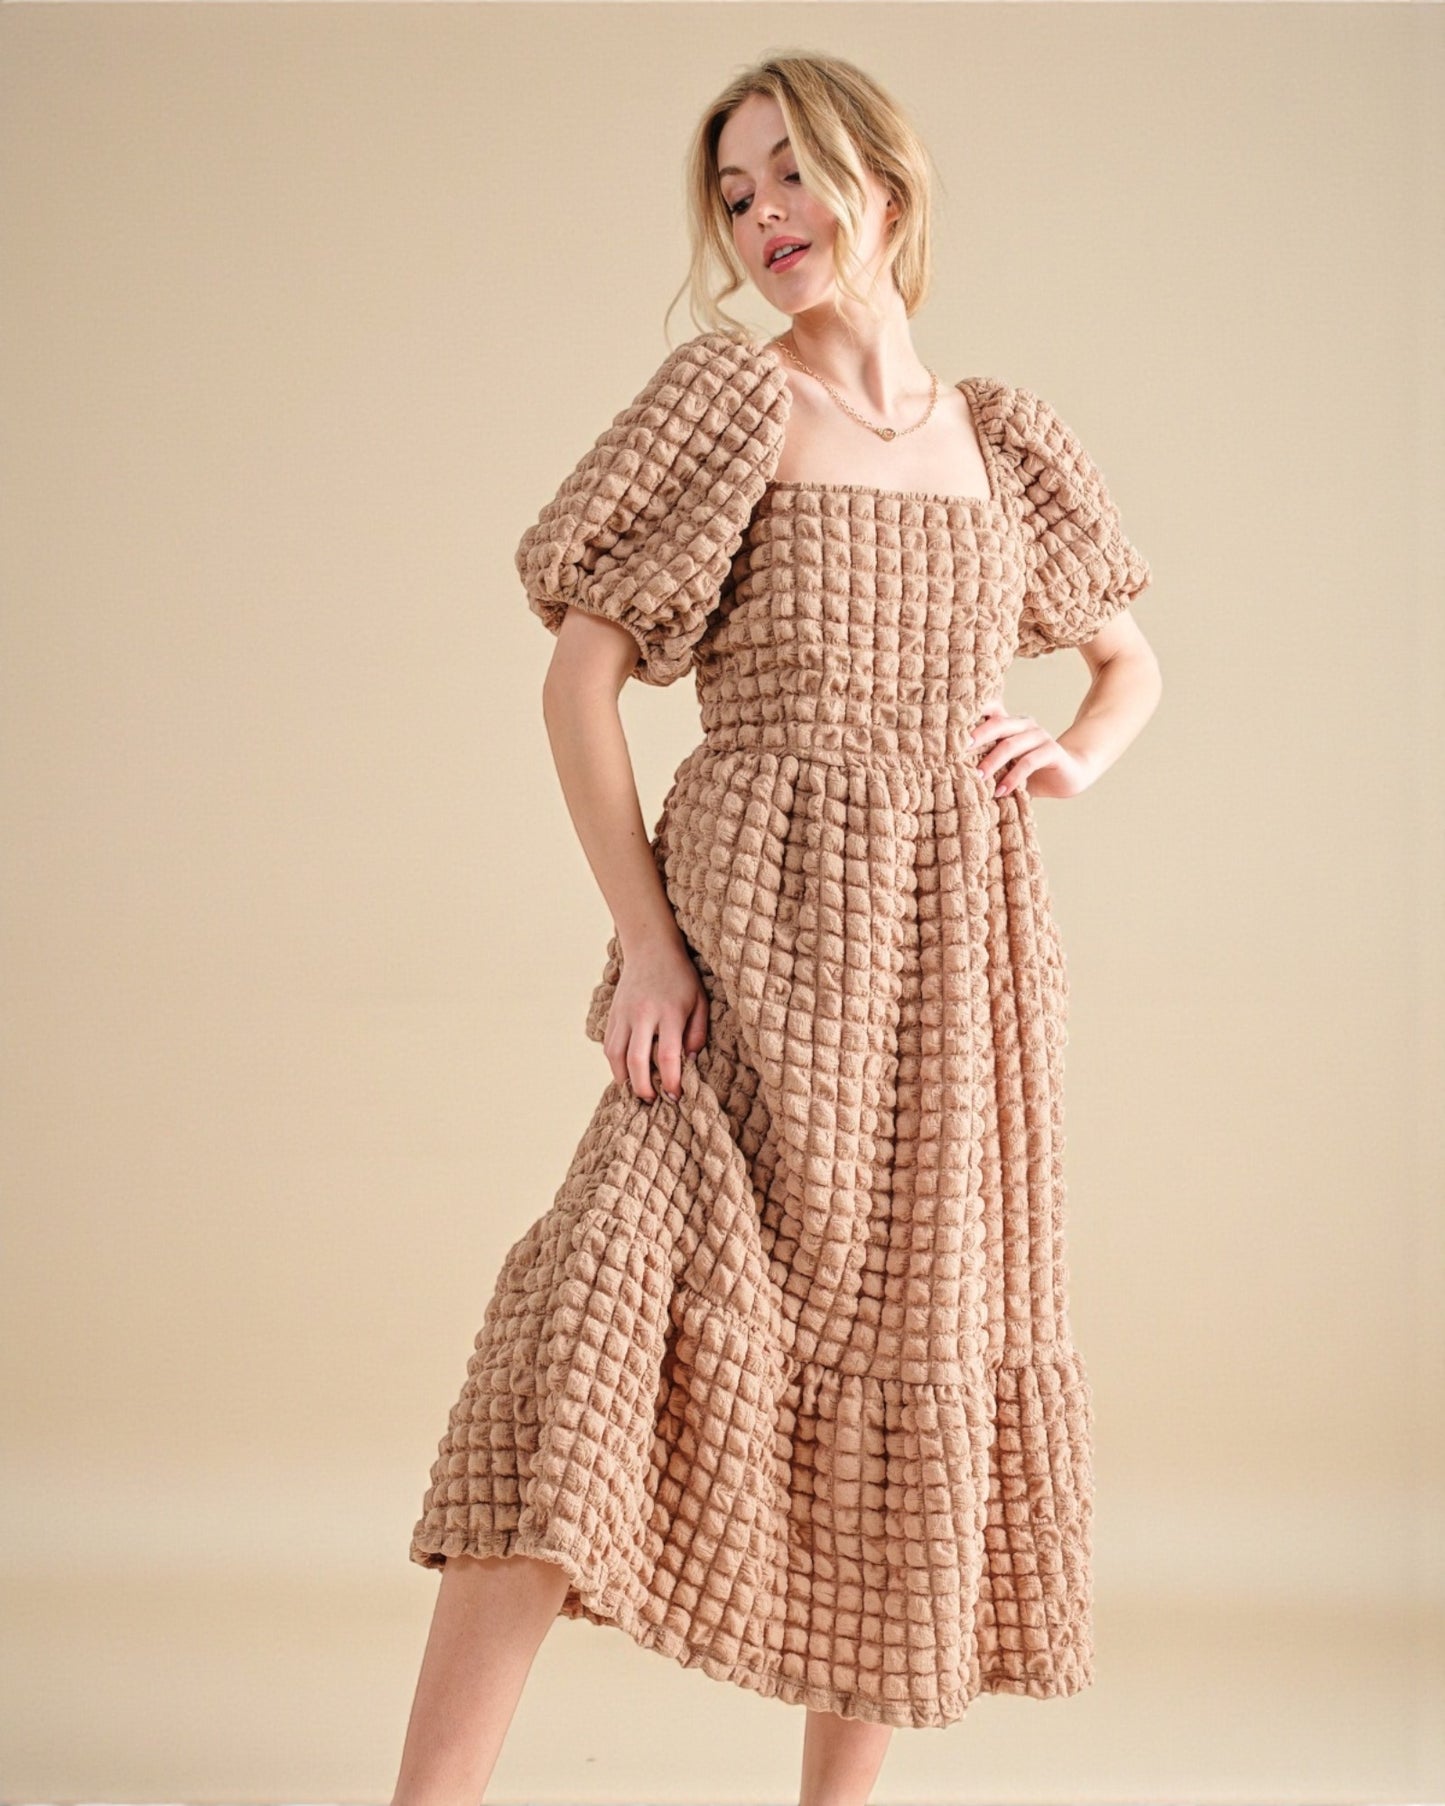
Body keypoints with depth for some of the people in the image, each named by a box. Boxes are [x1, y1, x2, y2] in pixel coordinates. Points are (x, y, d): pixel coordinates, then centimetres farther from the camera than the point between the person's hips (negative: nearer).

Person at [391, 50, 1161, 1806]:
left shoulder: (1002, 437, 12)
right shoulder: (730, 395, 1)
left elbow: (1132, 658, 26)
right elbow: (578, 676, -4)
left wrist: (1076, 757, 4)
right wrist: (643, 938, -12)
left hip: (958, 955, 5)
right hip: (759, 938, -4)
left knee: (912, 1363, 8)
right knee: (621, 1295, -20)